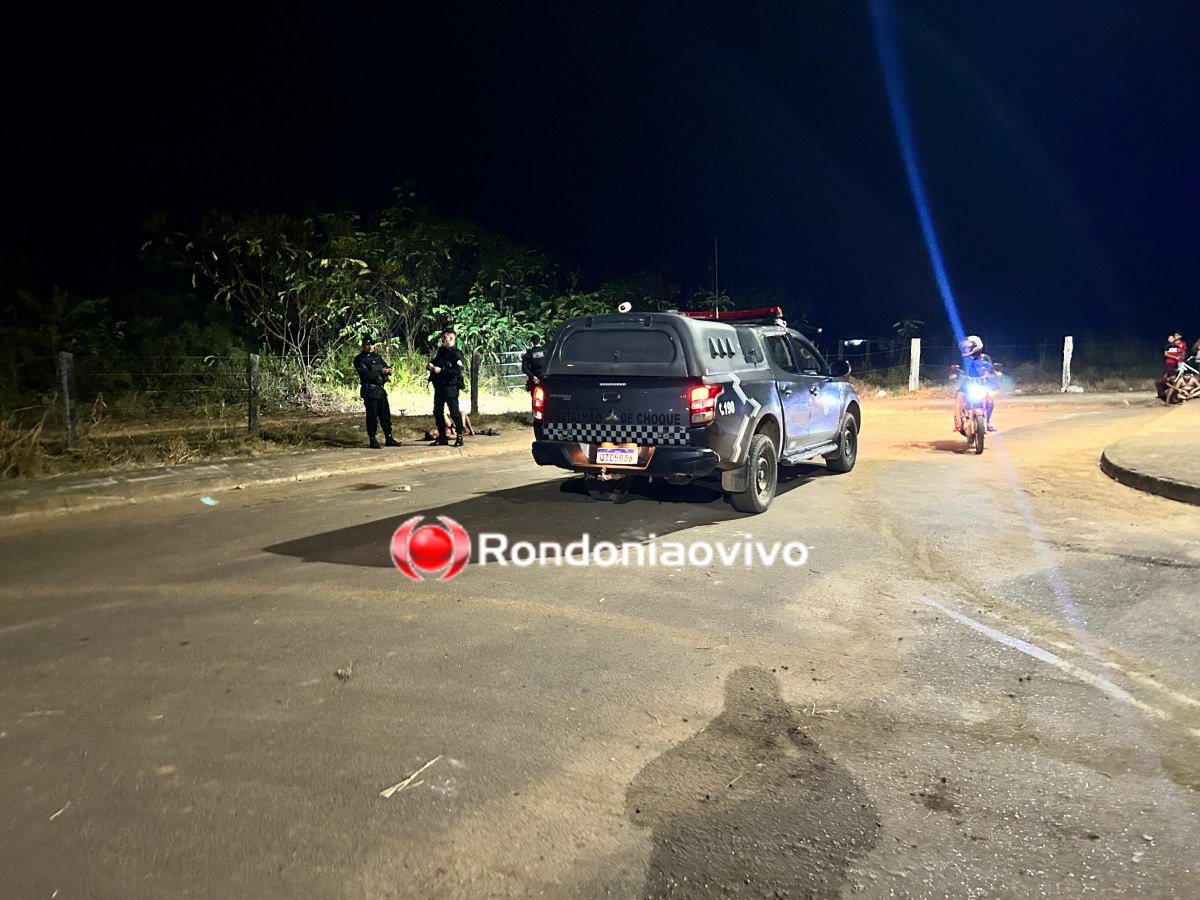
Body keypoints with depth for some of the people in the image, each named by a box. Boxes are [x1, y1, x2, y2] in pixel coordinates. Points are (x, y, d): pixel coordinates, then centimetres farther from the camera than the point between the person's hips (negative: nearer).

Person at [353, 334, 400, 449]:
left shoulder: (377, 357, 17)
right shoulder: (360, 359, -4)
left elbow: (386, 368, 15)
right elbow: (365, 374, -15)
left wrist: (388, 370, -10)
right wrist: (381, 371, -20)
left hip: (380, 389, 6)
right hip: (369, 391, -6)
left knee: (385, 414, 9)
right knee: (372, 416, -3)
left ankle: (389, 438, 16)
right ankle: (373, 440, 4)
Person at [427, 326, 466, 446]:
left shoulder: (456, 353, -9)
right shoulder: (441, 351, 16)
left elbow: (458, 371, -20)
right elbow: (434, 363, 25)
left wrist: (441, 370, -21)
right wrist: (431, 366, 2)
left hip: (451, 386, -8)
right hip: (439, 386, 8)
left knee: (454, 412, -7)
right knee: (438, 412, 9)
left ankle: (459, 437, -2)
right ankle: (442, 438, 16)